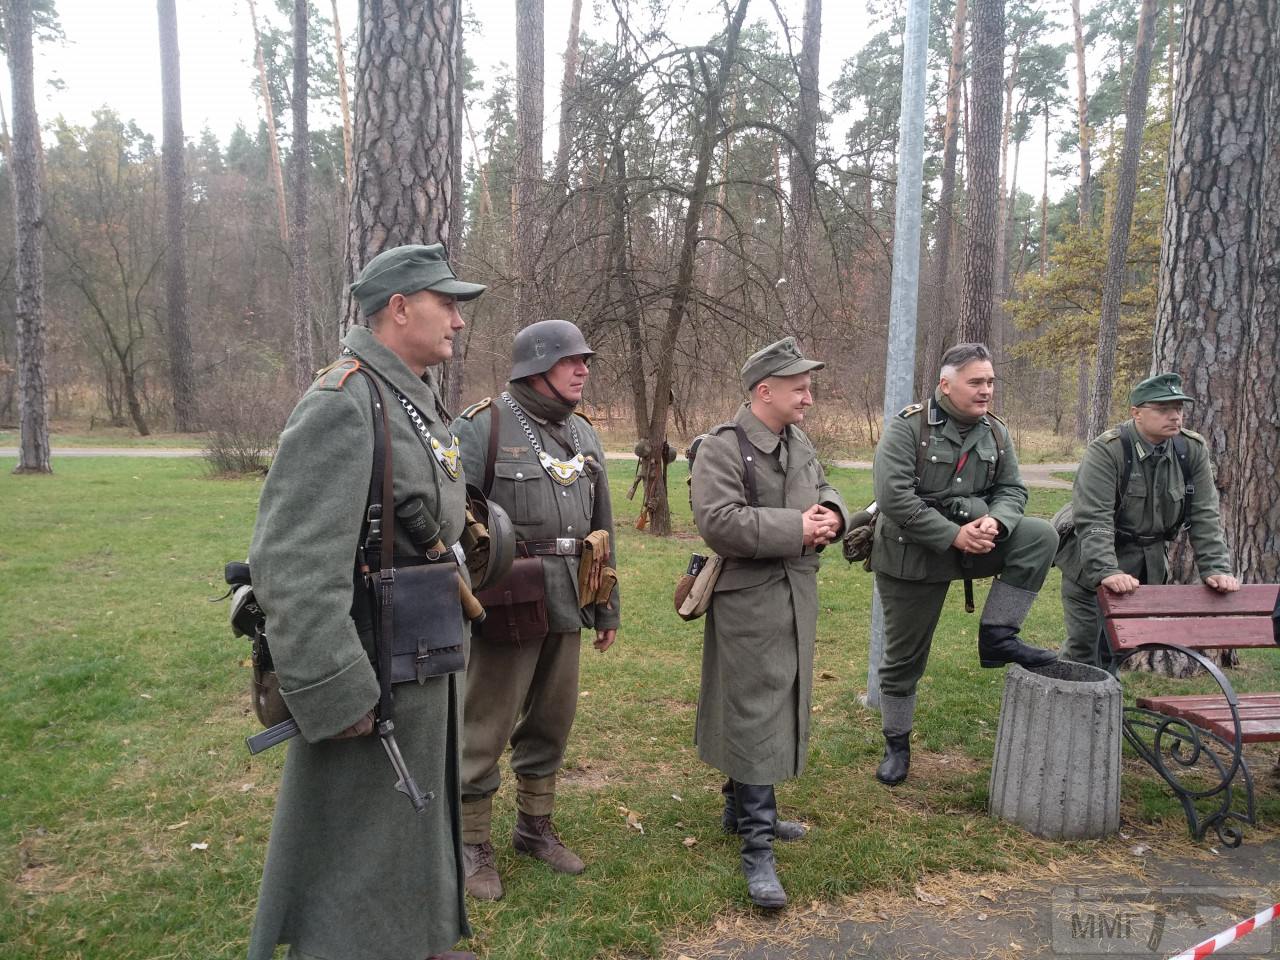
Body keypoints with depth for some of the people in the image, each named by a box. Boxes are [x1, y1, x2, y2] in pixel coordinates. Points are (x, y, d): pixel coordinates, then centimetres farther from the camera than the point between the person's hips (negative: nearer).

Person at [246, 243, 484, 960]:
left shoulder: (424, 405, 9)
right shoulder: (343, 404, -21)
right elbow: (291, 566, -27)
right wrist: (337, 699, -26)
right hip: (372, 682, -10)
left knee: (421, 820, 25)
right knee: (358, 848, 7)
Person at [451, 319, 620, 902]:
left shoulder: (584, 435, 11)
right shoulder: (483, 427, -10)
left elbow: (601, 527, 16)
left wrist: (608, 609, 18)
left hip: (566, 608, 7)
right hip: (507, 607, -6)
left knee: (550, 723, 16)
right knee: (484, 729, 4)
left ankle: (535, 827, 34)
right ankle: (473, 845, 21)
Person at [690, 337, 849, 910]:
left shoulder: (799, 444, 11)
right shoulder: (721, 448, -15)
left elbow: (824, 491, 19)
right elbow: (717, 520, -25)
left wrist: (832, 514, -6)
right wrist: (796, 527, -23)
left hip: (797, 596, 9)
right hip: (748, 600, -9)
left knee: (779, 706, 18)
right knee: (754, 715, -5)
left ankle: (741, 808, 36)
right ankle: (757, 847, 4)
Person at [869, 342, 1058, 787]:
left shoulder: (995, 432, 4)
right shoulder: (908, 427, -14)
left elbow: (1012, 489, 6)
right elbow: (894, 498, -23)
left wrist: (994, 522, -17)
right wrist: (954, 534, -24)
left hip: (971, 542, 5)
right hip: (911, 555, -4)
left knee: (1040, 536, -18)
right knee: (903, 656, 5)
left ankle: (997, 636, -10)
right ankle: (896, 744, 26)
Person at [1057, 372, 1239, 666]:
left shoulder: (1193, 450, -3)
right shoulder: (1106, 450, -20)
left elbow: (1204, 517, -2)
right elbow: (1093, 520, -26)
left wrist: (1216, 569, -11)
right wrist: (1107, 571, -36)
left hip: (1148, 566, 5)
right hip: (1091, 565, -5)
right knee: (1084, 645, -2)